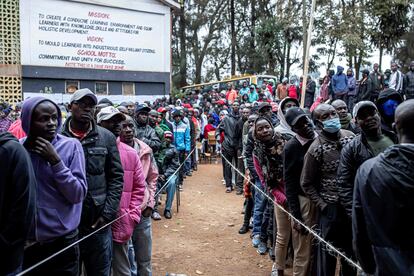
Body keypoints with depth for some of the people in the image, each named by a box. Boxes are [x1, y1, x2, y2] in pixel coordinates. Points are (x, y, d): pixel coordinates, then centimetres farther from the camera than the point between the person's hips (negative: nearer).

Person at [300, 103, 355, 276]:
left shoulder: (351, 136, -1)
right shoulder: (316, 149, -14)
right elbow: (306, 184, -8)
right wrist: (322, 205, -12)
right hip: (331, 206, -5)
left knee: (351, 246, 21)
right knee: (328, 248, 8)